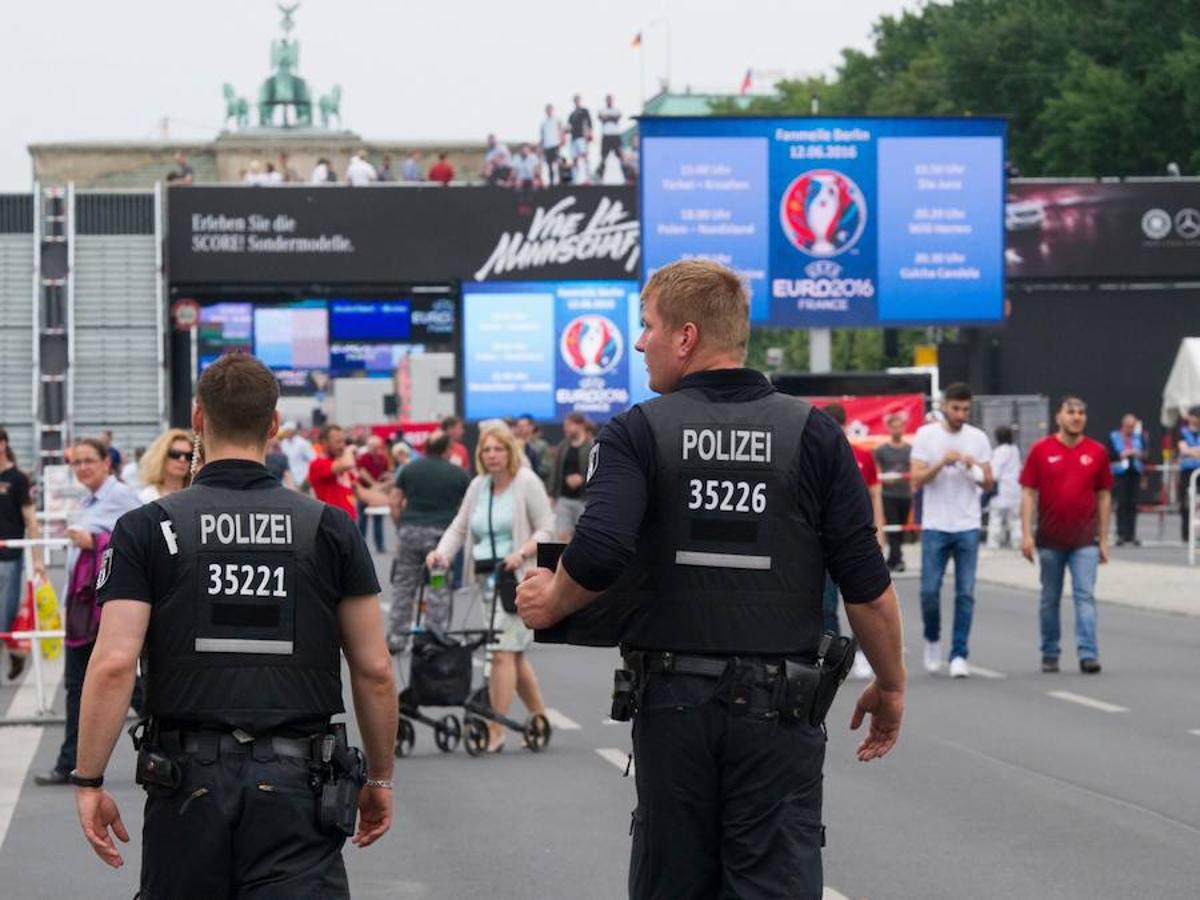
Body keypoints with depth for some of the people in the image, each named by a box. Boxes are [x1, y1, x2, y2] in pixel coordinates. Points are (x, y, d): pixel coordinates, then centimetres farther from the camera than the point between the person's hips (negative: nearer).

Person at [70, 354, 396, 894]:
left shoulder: (147, 529, -1)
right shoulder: (330, 528, 3)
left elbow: (113, 664, -10)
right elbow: (374, 671, 3)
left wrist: (89, 781, -3)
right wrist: (380, 777, 14)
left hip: (189, 777, 0)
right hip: (297, 782, 0)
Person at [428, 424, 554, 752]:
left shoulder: (526, 482, -4)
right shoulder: (478, 486, 13)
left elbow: (546, 528, -6)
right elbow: (459, 528, 12)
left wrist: (522, 553, -21)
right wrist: (442, 552, -7)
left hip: (518, 577, -7)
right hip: (486, 578, 7)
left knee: (502, 649, -14)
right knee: (514, 653, 12)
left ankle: (495, 731, -13)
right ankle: (539, 717, 27)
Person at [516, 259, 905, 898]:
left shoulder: (638, 432, -3)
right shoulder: (814, 433, 0)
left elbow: (599, 552, -20)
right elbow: (866, 586, -3)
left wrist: (551, 604, 0)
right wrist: (890, 686, 10)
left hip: (672, 702, 0)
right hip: (777, 704, 0)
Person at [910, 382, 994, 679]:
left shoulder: (978, 438, 5)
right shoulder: (926, 435, 0)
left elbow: (988, 484, 6)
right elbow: (917, 480, -6)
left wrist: (973, 468, -13)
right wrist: (942, 463, -20)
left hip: (968, 527, 1)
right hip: (935, 526, -1)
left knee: (965, 593, -2)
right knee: (929, 590, -2)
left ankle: (959, 655, 1)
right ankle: (932, 639, 24)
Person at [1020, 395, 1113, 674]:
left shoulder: (1096, 452, 3)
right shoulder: (1041, 450, -1)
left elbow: (1104, 496, 8)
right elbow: (1028, 493, 0)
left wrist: (1103, 539, 6)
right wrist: (1026, 533, -7)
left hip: (1085, 540, 0)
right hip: (1050, 540, 0)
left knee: (1085, 595, -9)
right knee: (1050, 598, 10)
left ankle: (1088, 654, -13)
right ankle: (1049, 654, 21)